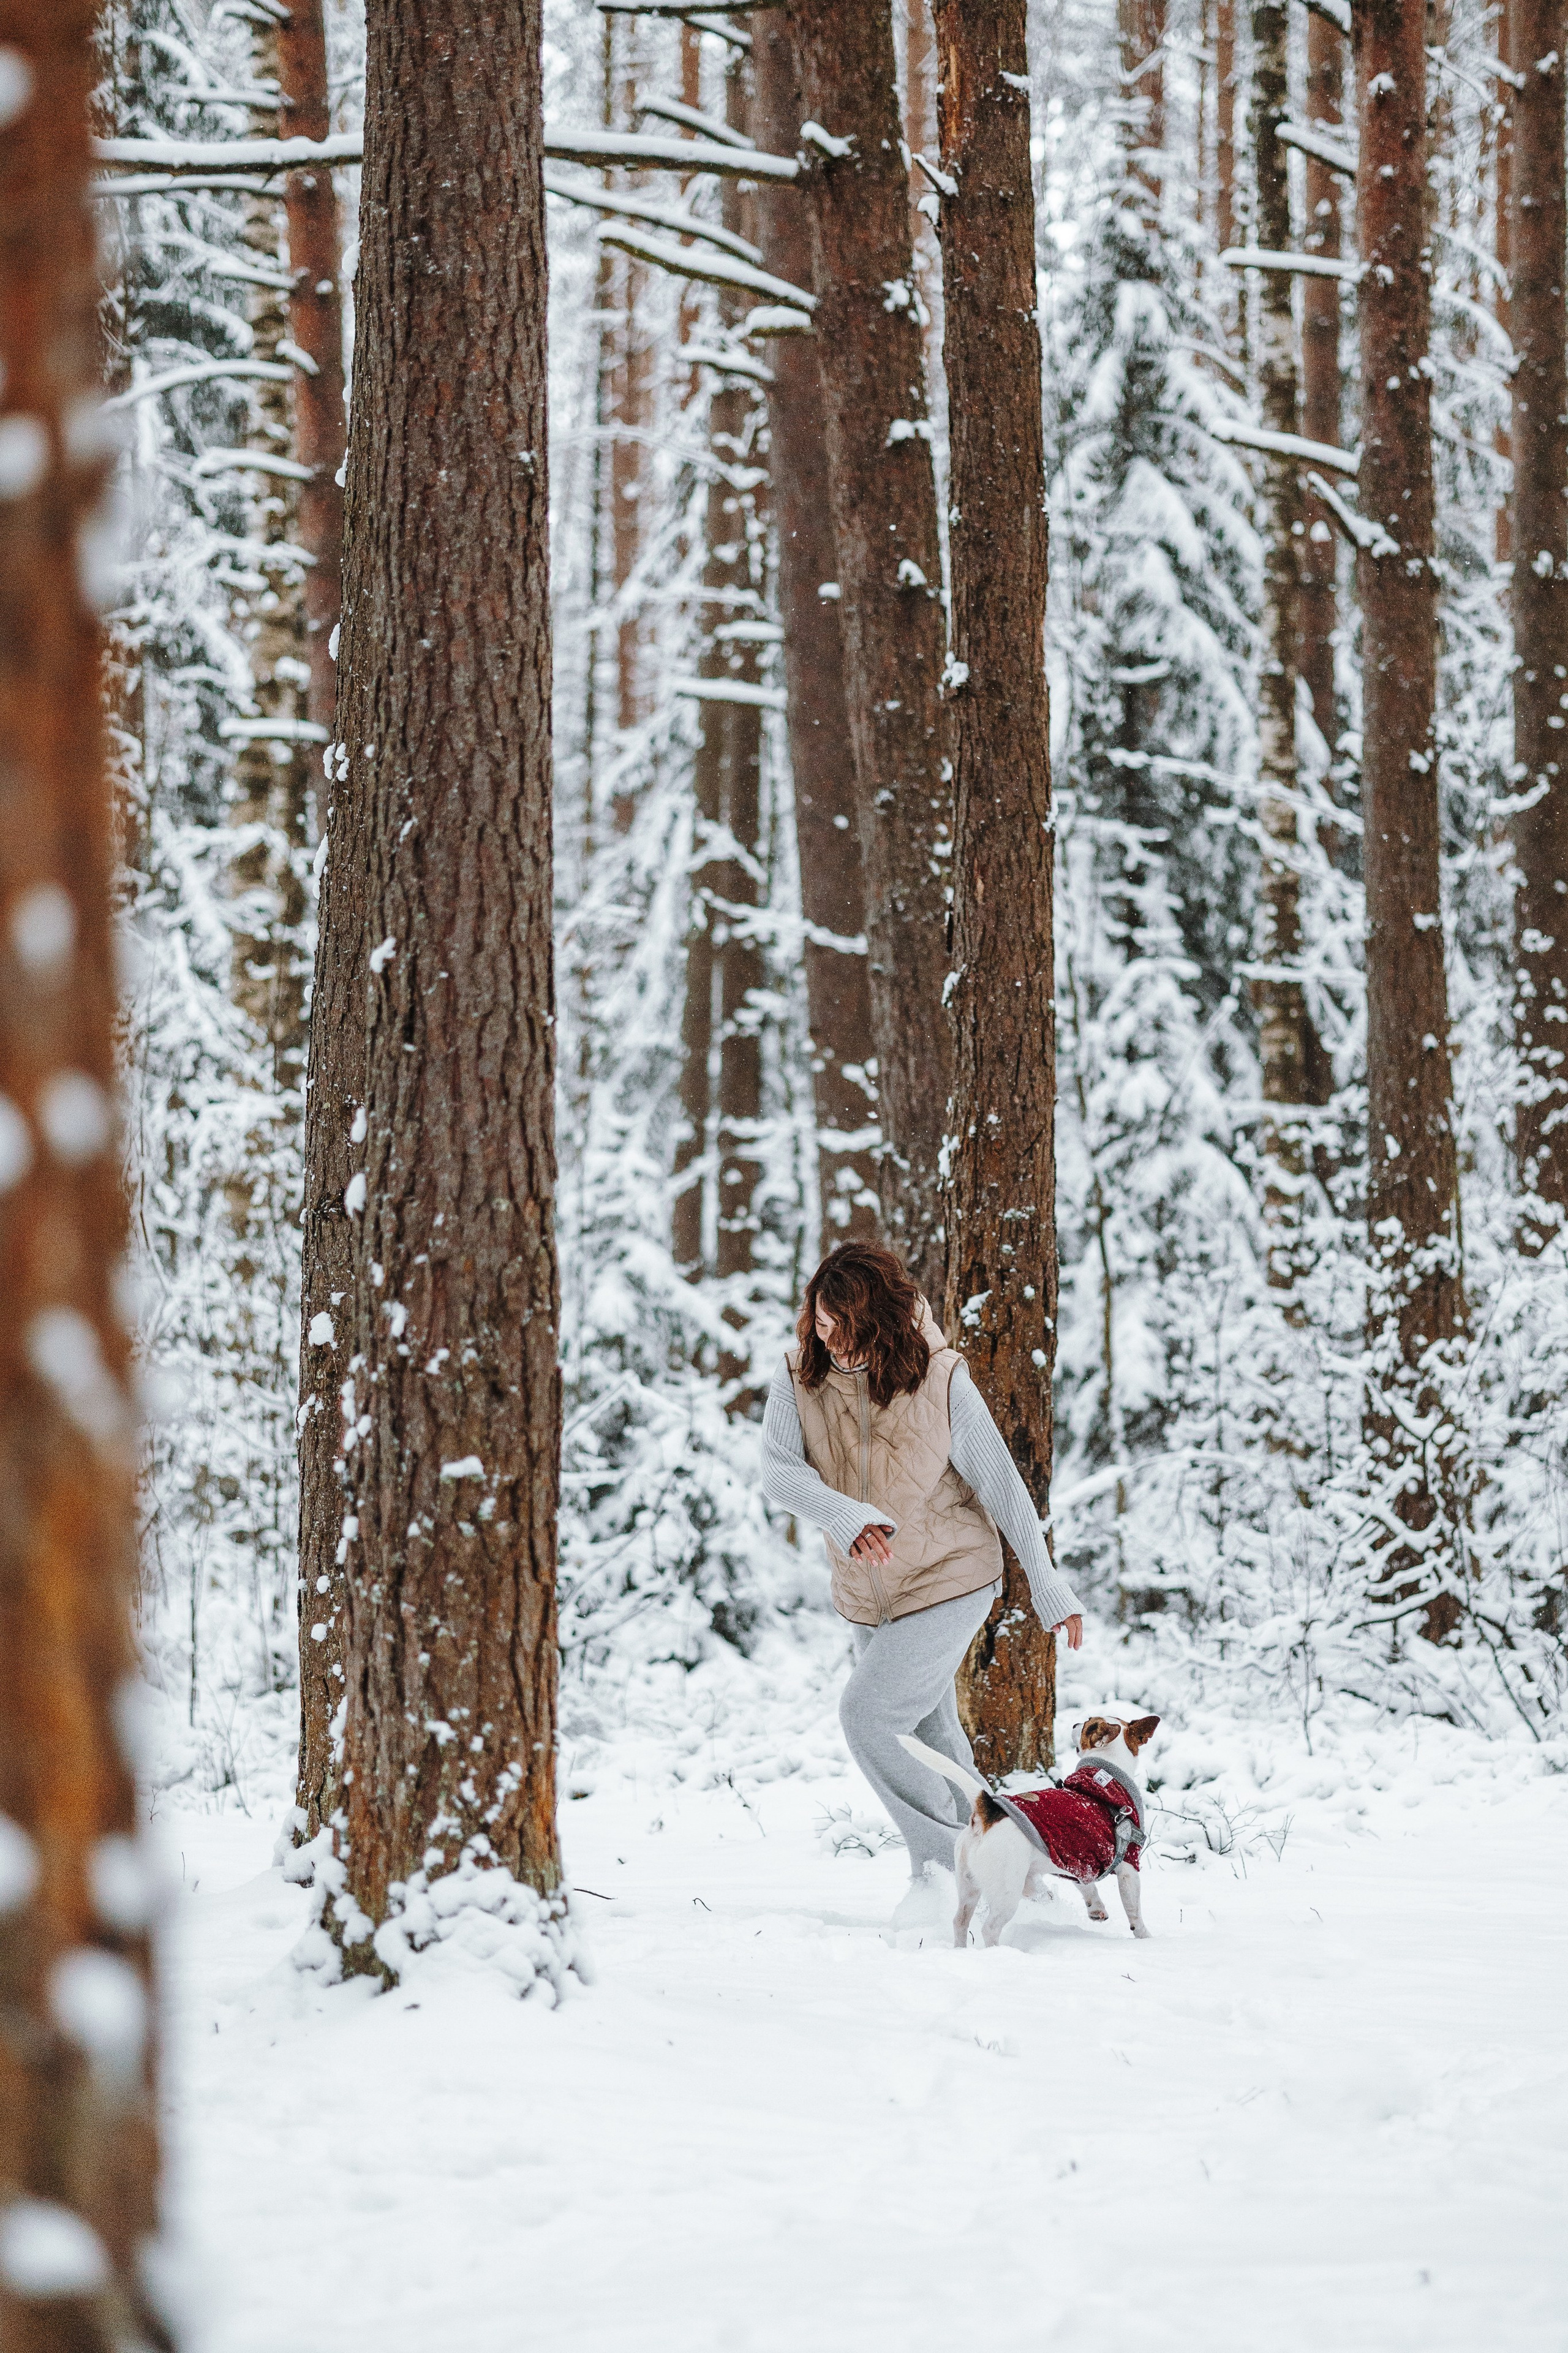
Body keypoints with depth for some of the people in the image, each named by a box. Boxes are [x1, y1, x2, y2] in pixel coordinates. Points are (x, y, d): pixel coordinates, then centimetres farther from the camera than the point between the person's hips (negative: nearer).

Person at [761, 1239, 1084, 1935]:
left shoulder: (941, 1380, -19)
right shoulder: (798, 1377, -11)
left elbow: (1001, 1486, -11)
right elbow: (776, 1471, -23)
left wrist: (1050, 1591, -6)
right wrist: (844, 1517, -43)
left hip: (951, 1584, -5)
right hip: (867, 1598, 5)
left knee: (868, 1713, -18)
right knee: (929, 1733, 19)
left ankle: (940, 1861, -3)